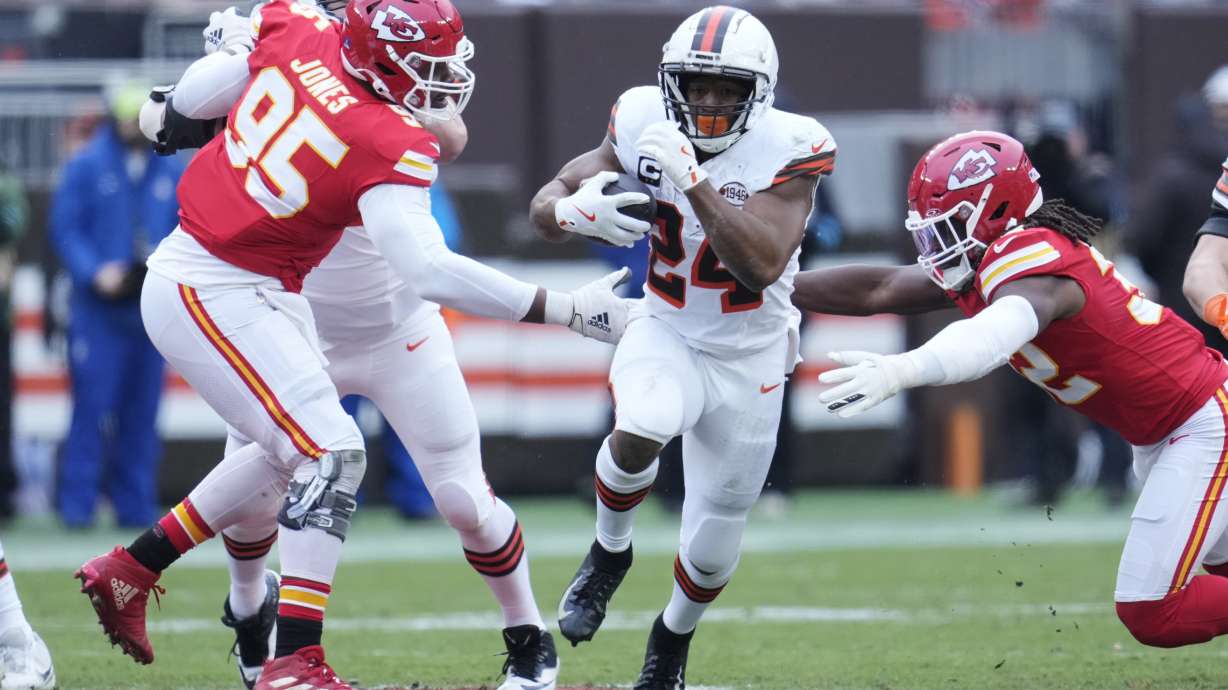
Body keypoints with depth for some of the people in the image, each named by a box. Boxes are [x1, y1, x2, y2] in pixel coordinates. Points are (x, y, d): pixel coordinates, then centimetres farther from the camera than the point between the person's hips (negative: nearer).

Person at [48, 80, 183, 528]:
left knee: (142, 410, 5)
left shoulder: (172, 172, 12)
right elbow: (64, 227, -3)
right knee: (93, 406, -8)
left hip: (152, 306, 4)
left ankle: (135, 505, 11)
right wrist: (95, 273, -16)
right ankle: (77, 504, -4)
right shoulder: (85, 167, 0)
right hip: (99, 308, -4)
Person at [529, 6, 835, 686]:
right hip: (666, 331, 1)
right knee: (640, 429, -33)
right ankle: (610, 552, -1)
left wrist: (694, 181, -41)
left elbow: (761, 266, -35)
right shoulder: (646, 126, -13)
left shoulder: (784, 151, -22)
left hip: (748, 357, -1)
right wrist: (580, 211, -30)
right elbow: (547, 202, -6)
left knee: (714, 542, 8)